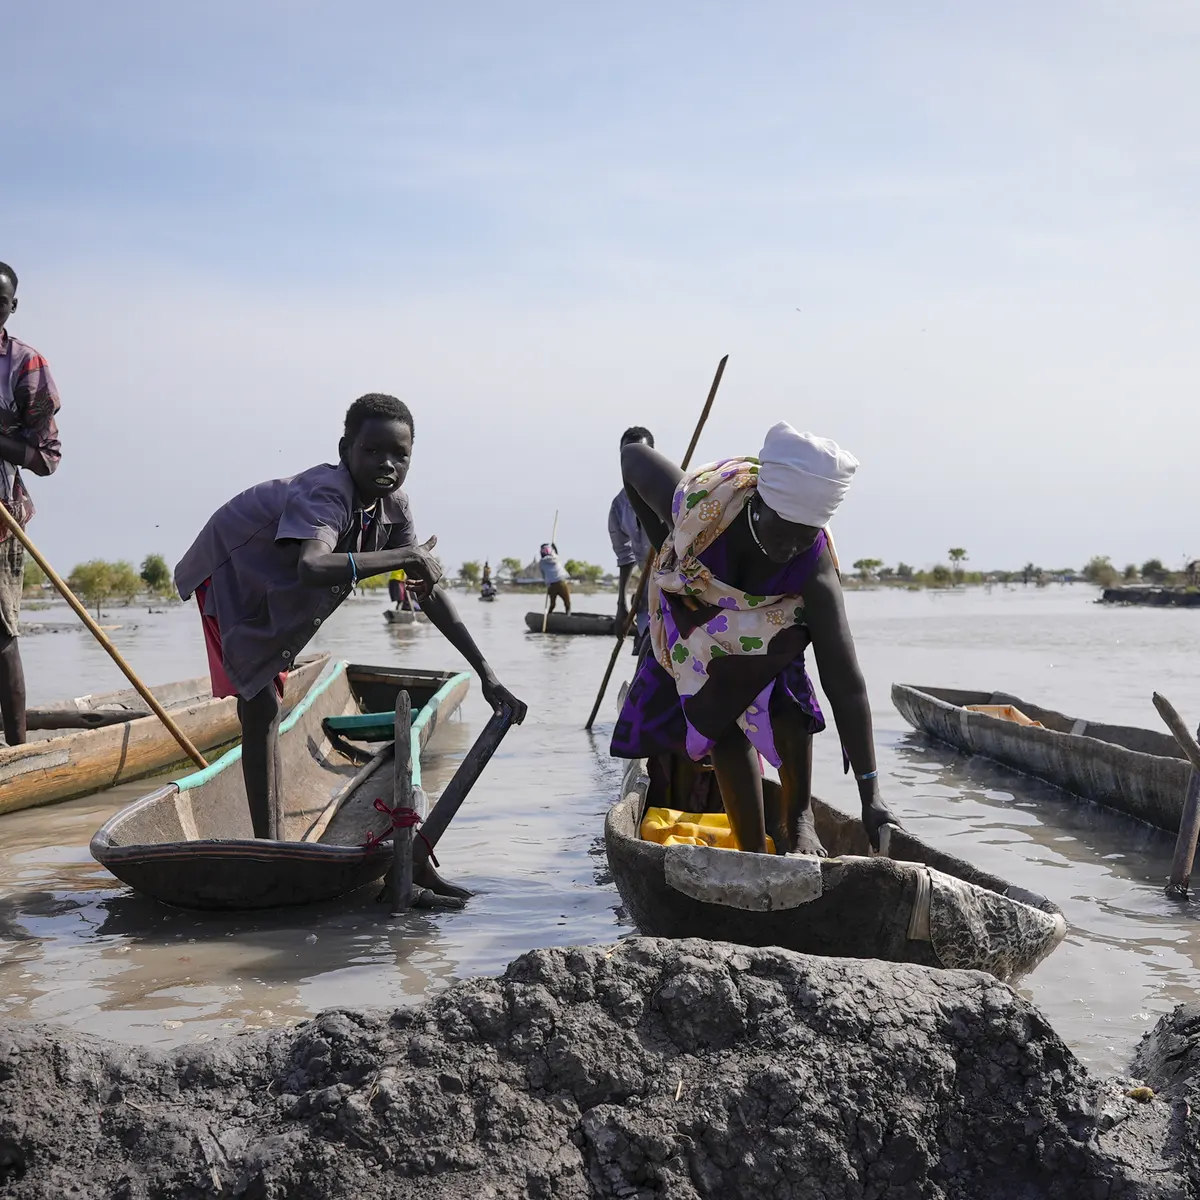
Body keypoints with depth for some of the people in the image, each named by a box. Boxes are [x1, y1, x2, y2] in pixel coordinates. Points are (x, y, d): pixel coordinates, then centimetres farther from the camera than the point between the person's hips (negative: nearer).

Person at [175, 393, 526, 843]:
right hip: (230, 573, -9)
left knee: (267, 705, 18)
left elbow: (429, 590, -7)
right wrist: (405, 557, -50)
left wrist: (486, 674, -12)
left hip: (276, 592, 9)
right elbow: (312, 566, -57)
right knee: (260, 706, -17)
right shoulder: (327, 492, -37)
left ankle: (272, 842, 31)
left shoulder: (394, 506, -12)